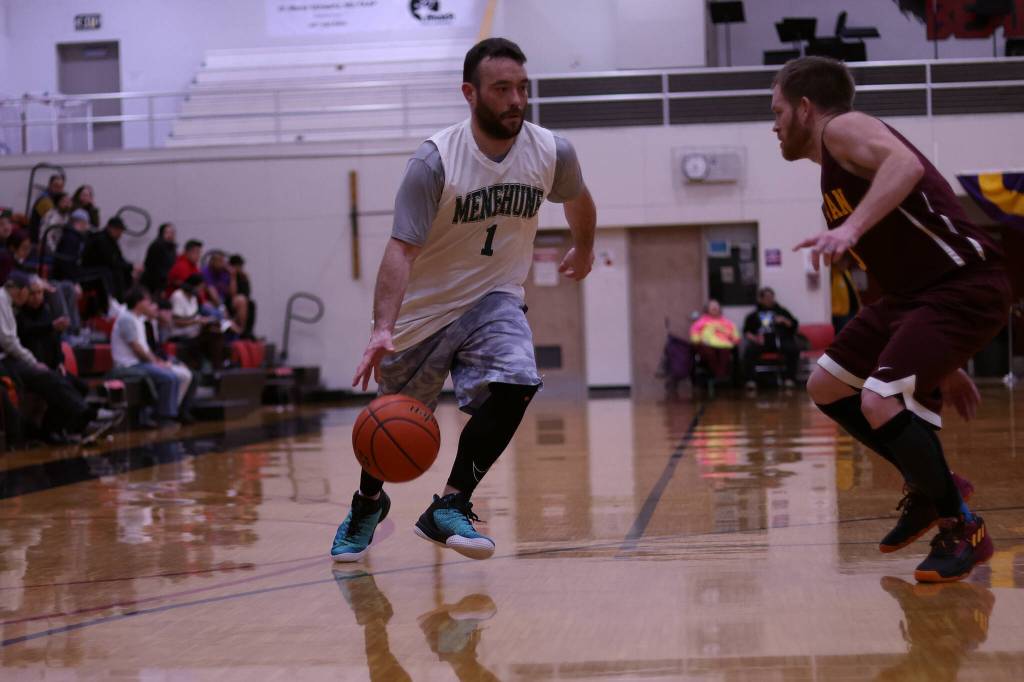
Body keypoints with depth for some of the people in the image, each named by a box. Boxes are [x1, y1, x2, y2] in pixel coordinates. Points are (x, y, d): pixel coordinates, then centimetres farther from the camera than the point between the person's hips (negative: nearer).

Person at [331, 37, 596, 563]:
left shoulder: (552, 153, -11)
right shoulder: (436, 160, -23)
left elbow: (577, 199, 14)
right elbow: (401, 248, -27)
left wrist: (584, 251, 32)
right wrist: (383, 330, -40)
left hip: (494, 300, 2)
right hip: (424, 307, -2)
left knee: (516, 385, -27)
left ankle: (449, 508, -14)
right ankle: (368, 502, 43)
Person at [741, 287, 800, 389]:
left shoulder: (781, 311, 23)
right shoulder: (754, 315, 21)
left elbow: (794, 325, 18)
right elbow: (746, 332, 14)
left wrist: (784, 321, -2)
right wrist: (754, 338, -7)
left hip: (779, 340, 1)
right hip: (761, 341, -1)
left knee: (793, 349, -31)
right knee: (749, 350, -33)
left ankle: (789, 378, -27)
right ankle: (750, 380, -34)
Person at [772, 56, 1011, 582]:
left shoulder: (844, 128, -6)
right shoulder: (835, 173, 21)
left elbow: (907, 165, -29)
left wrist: (851, 228, -42)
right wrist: (942, 366, 24)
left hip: (964, 287, -11)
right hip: (912, 293, 11)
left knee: (881, 402, -22)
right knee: (826, 386, 13)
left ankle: (961, 529, -6)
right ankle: (928, 487, 23)